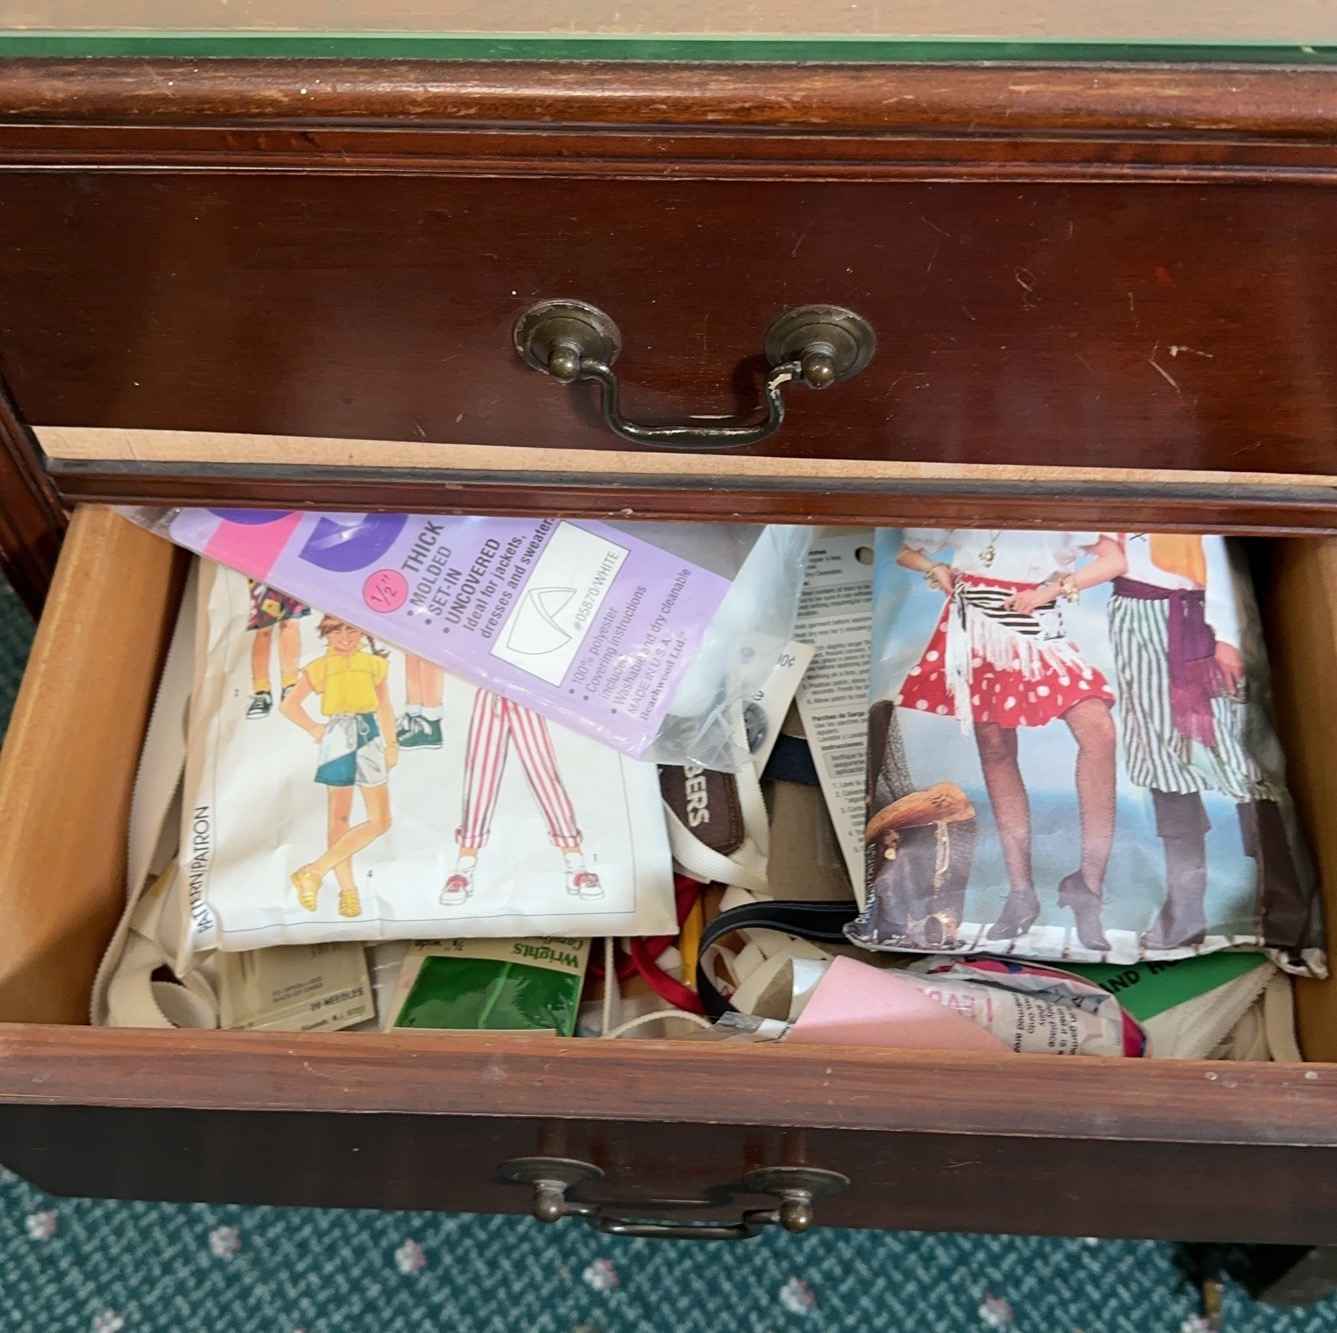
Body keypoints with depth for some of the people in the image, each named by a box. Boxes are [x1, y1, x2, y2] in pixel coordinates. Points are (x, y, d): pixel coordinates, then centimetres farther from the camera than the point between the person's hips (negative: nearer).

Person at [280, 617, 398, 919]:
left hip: (369, 736, 3)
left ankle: (315, 872, 4)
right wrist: (313, 729, 2)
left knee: (381, 820, -1)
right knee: (340, 817, 1)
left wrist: (391, 744, 8)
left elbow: (385, 707, 12)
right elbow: (288, 704, 10)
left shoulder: (374, 664, 8)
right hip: (338, 738, -2)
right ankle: (347, 890, 3)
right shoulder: (320, 668, 4)